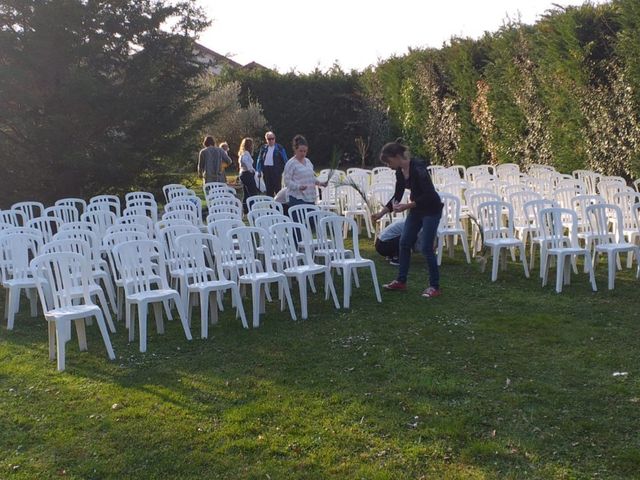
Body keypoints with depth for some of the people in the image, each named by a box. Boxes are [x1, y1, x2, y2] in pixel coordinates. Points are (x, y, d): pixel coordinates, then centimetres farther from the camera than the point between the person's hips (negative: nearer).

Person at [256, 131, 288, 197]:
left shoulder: (279, 148, 0)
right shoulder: (263, 148, 11)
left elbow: (285, 160, 1)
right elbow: (259, 160, 14)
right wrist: (259, 171, 8)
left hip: (276, 170, -4)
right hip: (266, 170, 4)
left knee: (277, 188, -5)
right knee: (268, 189, 9)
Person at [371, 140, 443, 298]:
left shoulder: (417, 167, -26)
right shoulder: (400, 172, 0)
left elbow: (428, 195, -28)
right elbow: (397, 196, 8)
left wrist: (407, 206, -32)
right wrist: (381, 213, 3)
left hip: (431, 209, -9)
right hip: (416, 209, 9)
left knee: (426, 247, -7)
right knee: (404, 243, 9)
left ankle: (435, 287, 4)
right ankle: (401, 281, 19)